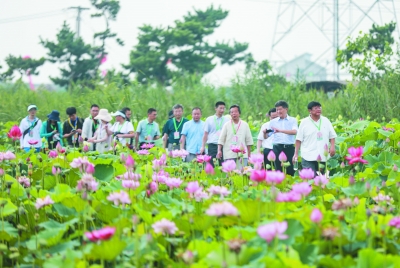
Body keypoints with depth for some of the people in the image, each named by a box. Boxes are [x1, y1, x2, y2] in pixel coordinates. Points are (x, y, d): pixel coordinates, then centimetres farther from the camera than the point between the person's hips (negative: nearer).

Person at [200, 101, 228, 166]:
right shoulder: (209, 119, 7)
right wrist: (203, 146, 1)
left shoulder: (227, 120, 10)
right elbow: (205, 134, 7)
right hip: (212, 146, -1)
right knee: (211, 165, -4)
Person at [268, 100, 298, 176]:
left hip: (289, 148, -1)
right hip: (277, 148, 1)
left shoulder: (292, 120, 7)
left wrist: (280, 130, -23)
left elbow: (294, 131, -12)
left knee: (290, 171, -1)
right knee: (279, 170, -1)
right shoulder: (273, 122, 12)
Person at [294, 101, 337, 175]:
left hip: (323, 157, 3)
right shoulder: (304, 122, 2)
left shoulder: (326, 121, 11)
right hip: (309, 157, -3)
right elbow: (299, 140, 2)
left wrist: (332, 147, -2)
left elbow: (332, 136, 14)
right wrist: (296, 154, -3)